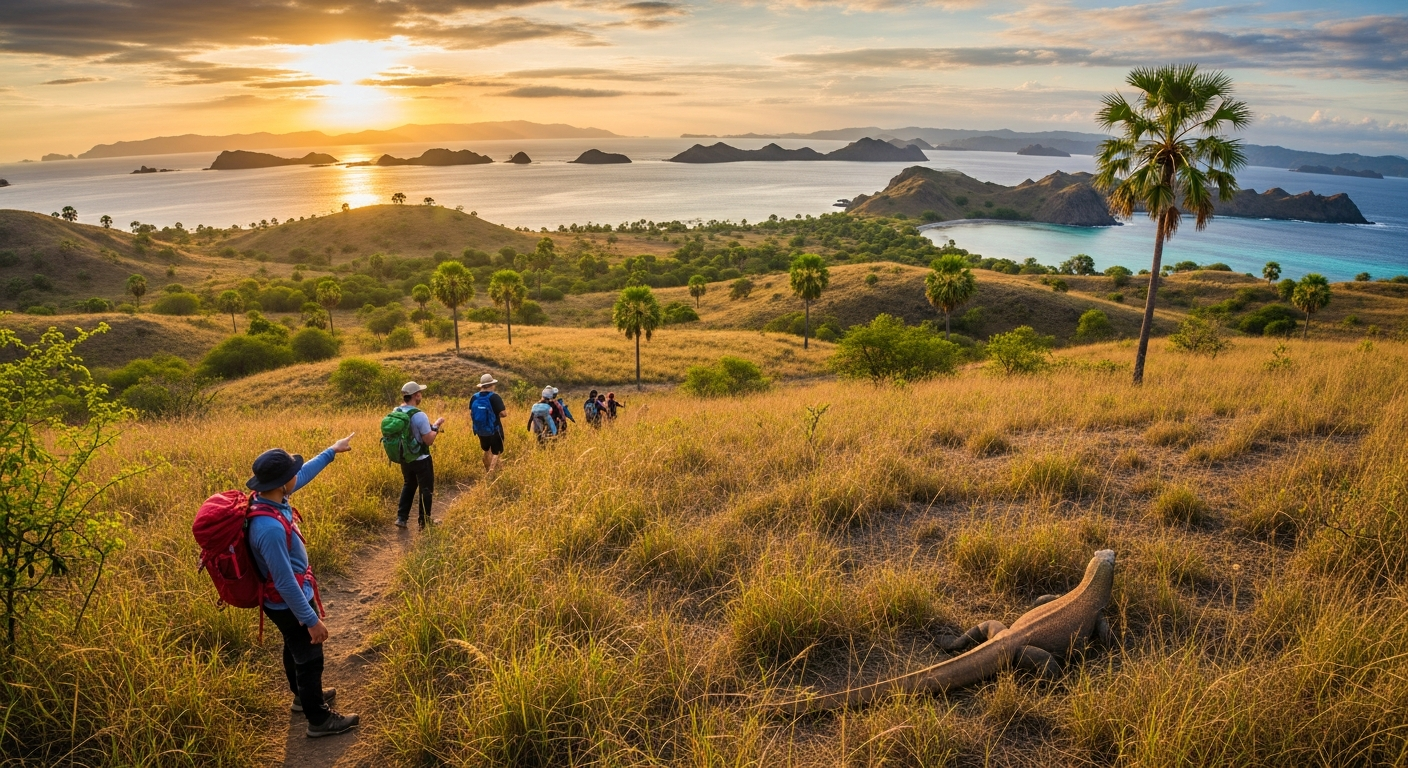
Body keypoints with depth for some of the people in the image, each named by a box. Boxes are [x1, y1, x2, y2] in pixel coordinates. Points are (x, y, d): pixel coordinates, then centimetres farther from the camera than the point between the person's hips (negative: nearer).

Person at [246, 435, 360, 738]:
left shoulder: (268, 497, -13)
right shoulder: (270, 528, -40)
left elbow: (304, 474, 8)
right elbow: (285, 582, -32)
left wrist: (332, 451, 18)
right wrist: (311, 620, -23)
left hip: (289, 599, 9)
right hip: (289, 604, -9)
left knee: (295, 650, 29)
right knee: (309, 658, 10)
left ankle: (303, 696, 52)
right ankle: (319, 719, 29)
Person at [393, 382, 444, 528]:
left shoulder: (396, 412, -2)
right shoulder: (419, 415, -25)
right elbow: (429, 440, -20)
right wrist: (436, 426, -7)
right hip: (421, 460, -7)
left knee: (408, 485, 24)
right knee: (426, 489, 9)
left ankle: (401, 518, 21)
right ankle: (424, 522, 16)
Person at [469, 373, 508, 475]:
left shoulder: (474, 397, -2)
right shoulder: (494, 397, -17)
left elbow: (471, 414, 7)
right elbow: (504, 413, -21)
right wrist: (497, 414, 0)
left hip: (480, 430, 6)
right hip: (494, 430, -6)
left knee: (487, 450, 25)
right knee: (496, 453, 4)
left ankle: (487, 472, 35)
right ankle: (491, 473, -9)